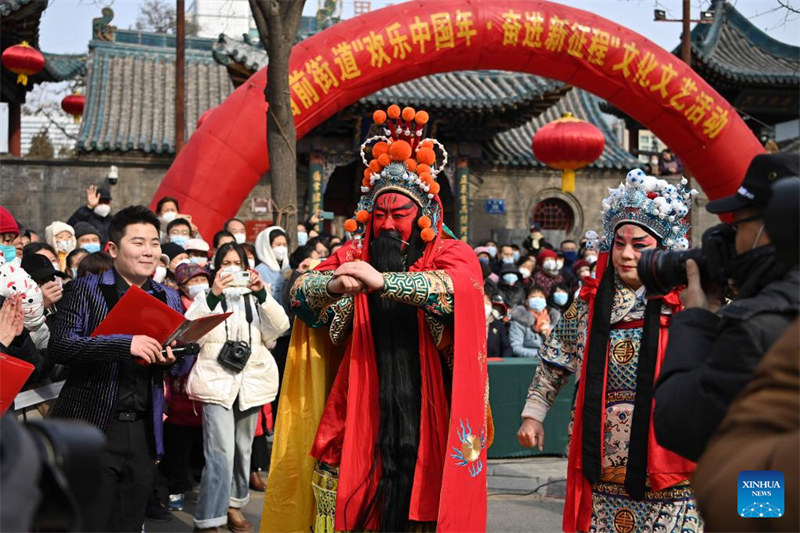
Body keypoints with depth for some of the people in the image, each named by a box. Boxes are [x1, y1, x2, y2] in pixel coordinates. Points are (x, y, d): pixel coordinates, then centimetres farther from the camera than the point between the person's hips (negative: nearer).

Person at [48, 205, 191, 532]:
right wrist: (124, 344, -24)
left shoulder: (169, 299, 14)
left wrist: (173, 359, -5)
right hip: (91, 428, -5)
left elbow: (185, 360, 20)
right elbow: (59, 346, -14)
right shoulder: (85, 290, -1)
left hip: (144, 431, 5)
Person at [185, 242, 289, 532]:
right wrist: (214, 295, -19)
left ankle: (233, 505, 29)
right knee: (221, 454, -14)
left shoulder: (255, 298, 14)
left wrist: (262, 293, -14)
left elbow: (280, 326, -1)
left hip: (250, 382, 4)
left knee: (242, 449, 13)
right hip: (217, 382, -4)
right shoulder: (206, 298, 7)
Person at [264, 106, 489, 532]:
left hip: (425, 414, -2)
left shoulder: (452, 255, -1)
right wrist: (333, 285, -28)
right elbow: (300, 291, -6)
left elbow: (455, 287, -23)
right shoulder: (354, 256, 7)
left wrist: (382, 282, -36)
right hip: (360, 414, 2)